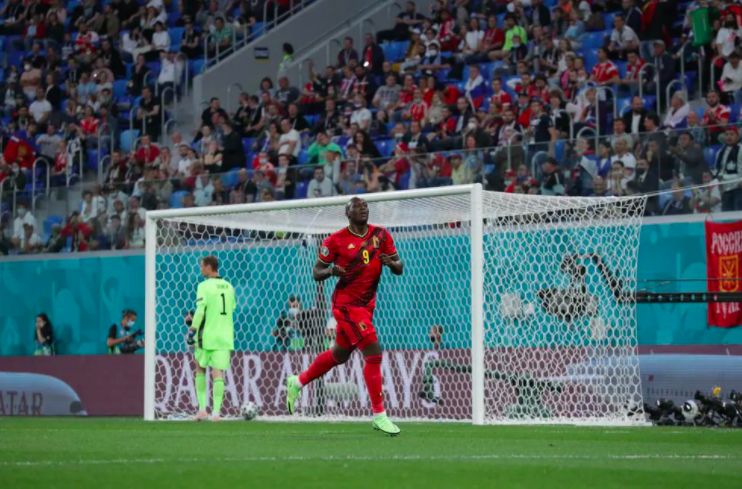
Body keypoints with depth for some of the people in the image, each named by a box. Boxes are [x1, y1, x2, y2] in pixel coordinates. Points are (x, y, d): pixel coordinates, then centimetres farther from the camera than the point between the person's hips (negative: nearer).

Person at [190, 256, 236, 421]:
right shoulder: (229, 287, 9)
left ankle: (202, 408, 9)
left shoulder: (204, 286, -8)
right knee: (218, 373, -1)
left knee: (200, 370, 14)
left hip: (207, 335, -4)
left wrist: (194, 327, -7)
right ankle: (216, 411, -10)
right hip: (225, 336, 4)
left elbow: (200, 309, -16)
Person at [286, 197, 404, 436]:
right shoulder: (336, 240, -10)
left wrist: (391, 262, -18)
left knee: (340, 355, 21)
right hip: (346, 304, -7)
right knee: (374, 354, -17)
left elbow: (399, 268, 6)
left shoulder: (381, 235, 3)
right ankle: (379, 415, -11)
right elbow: (316, 272, -3)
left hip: (366, 304, 7)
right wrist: (331, 270, -25)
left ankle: (297, 382, 44)